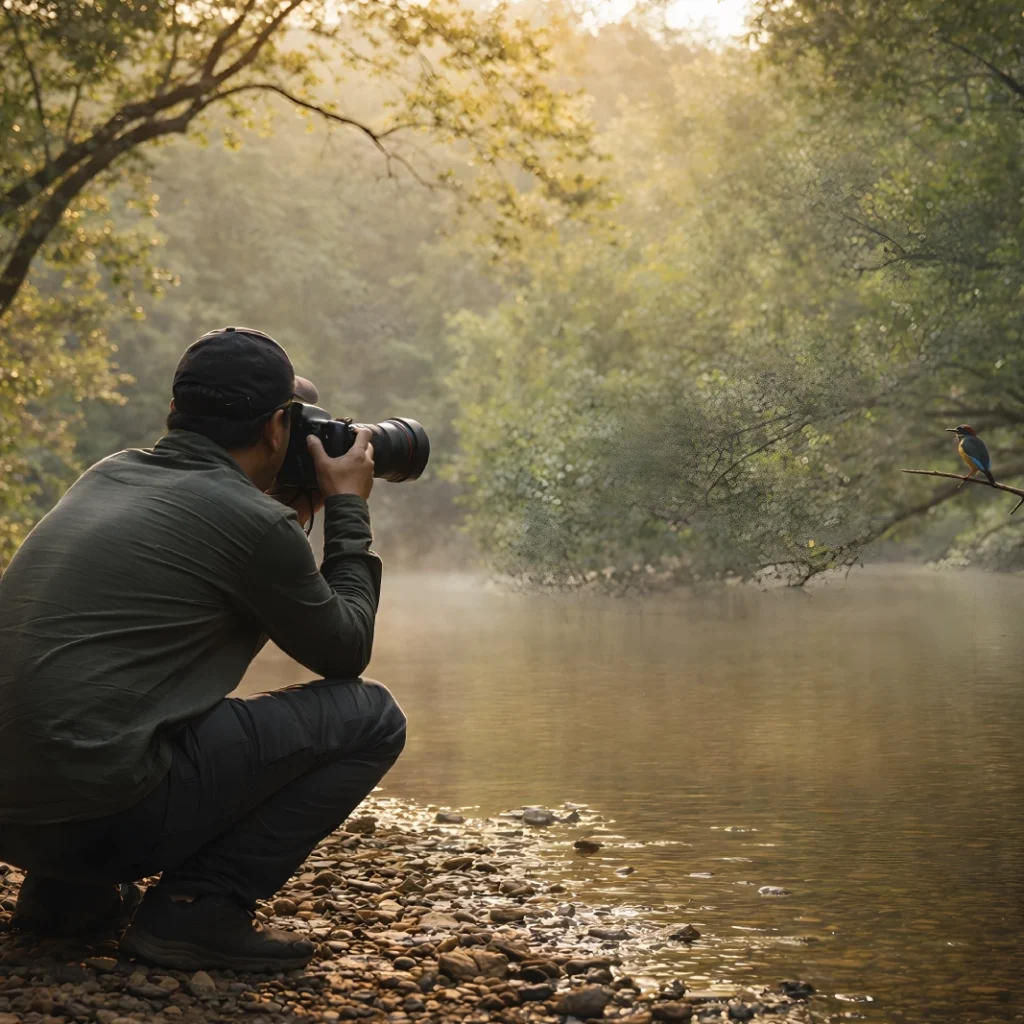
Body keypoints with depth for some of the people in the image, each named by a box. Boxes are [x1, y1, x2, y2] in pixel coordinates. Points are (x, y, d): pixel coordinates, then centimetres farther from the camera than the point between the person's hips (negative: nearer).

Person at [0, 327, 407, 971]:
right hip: (103, 812, -8)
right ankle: (197, 910, -4)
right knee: (371, 717, 1)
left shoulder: (109, 476, 14)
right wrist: (348, 510, 16)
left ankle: (67, 893, 22)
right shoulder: (252, 520, -8)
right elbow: (346, 651, 7)